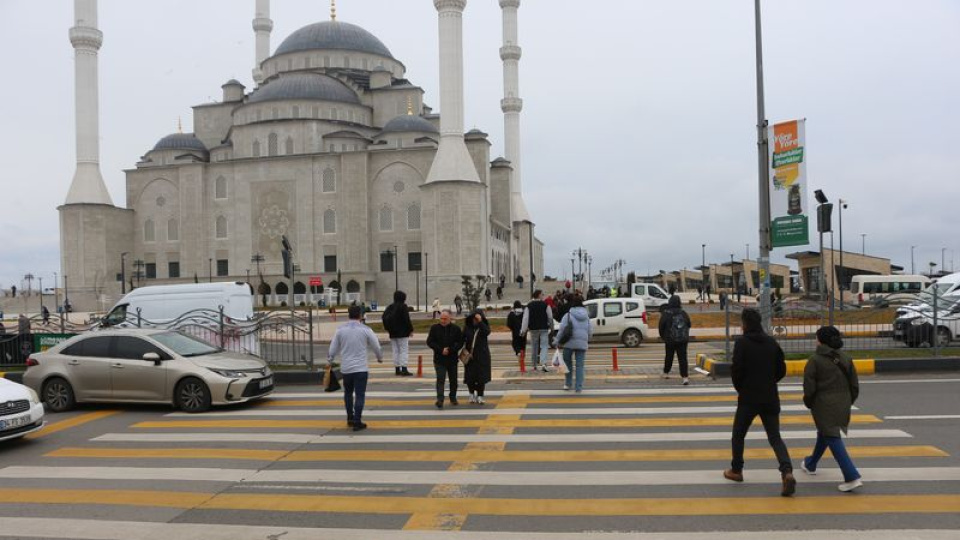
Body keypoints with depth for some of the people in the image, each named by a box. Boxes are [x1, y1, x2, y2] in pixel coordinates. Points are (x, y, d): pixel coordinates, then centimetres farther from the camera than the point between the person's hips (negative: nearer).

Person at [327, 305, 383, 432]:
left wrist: (329, 361, 23)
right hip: (360, 368, -3)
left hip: (345, 368, 3)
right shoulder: (365, 329, -6)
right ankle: (357, 421, -4)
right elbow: (376, 347, 3)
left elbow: (333, 349, 5)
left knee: (348, 393, 21)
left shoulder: (340, 330, 0)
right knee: (360, 395, 1)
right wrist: (380, 358, 23)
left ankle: (350, 418, 27)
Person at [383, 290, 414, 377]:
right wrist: (410, 329, -7)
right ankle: (404, 369, -11)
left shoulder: (390, 307, 8)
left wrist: (387, 328, 17)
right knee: (404, 350, -3)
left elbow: (384, 317, 9)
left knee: (396, 351, 12)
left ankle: (397, 369, 13)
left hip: (393, 333, 6)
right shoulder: (403, 307, -11)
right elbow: (407, 319, -15)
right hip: (403, 332, -6)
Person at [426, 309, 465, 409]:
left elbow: (460, 343, -1)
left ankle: (453, 398, 28)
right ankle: (440, 400, -16)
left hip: (452, 359, 2)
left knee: (453, 380, 12)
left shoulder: (456, 329, -1)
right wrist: (441, 350, -14)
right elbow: (429, 342, -3)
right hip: (439, 359, -2)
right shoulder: (434, 328, -1)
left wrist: (450, 350, -15)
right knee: (440, 379, -11)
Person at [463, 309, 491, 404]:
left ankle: (480, 396, 9)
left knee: (481, 375, -1)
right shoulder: (467, 327, 0)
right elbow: (463, 338, 5)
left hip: (482, 355, -1)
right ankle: (472, 394, 23)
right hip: (469, 355, 1)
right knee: (469, 376, 3)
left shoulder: (484, 326, -3)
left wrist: (480, 322, -30)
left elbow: (487, 332, -24)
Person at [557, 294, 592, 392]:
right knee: (580, 365, 5)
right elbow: (590, 331, 11)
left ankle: (567, 383, 18)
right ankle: (578, 387, 3)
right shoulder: (586, 316, 10)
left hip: (569, 343, -3)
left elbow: (562, 330, -8)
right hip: (582, 344, 3)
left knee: (568, 362, 15)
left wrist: (558, 342, 2)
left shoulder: (568, 315, -4)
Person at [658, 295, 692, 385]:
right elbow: (689, 324, 10)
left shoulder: (666, 314, -9)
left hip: (670, 340, -1)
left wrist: (662, 336, 10)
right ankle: (685, 377, -9)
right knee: (682, 358, -1)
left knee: (669, 357, 16)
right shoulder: (683, 313, 1)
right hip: (683, 339, 2)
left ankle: (666, 373, 31)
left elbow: (661, 326, -7)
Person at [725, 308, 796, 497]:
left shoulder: (742, 342, -10)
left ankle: (736, 470, 26)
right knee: (775, 437, 7)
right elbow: (782, 369, 8)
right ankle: (787, 472, -14)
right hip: (770, 398, 4)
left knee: (738, 434, 15)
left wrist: (740, 387, 5)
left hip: (748, 398, -4)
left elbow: (736, 370, -14)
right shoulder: (771, 342, 5)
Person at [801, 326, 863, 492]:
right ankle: (811, 465, 42)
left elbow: (809, 388, -10)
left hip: (824, 405, -6)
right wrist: (848, 403, 18)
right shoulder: (846, 358, 4)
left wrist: (809, 404, 7)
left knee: (833, 440, -4)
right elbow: (854, 385, 6)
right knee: (824, 435, 23)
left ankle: (852, 477, -14)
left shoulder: (815, 360, -11)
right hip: (842, 406, 6)